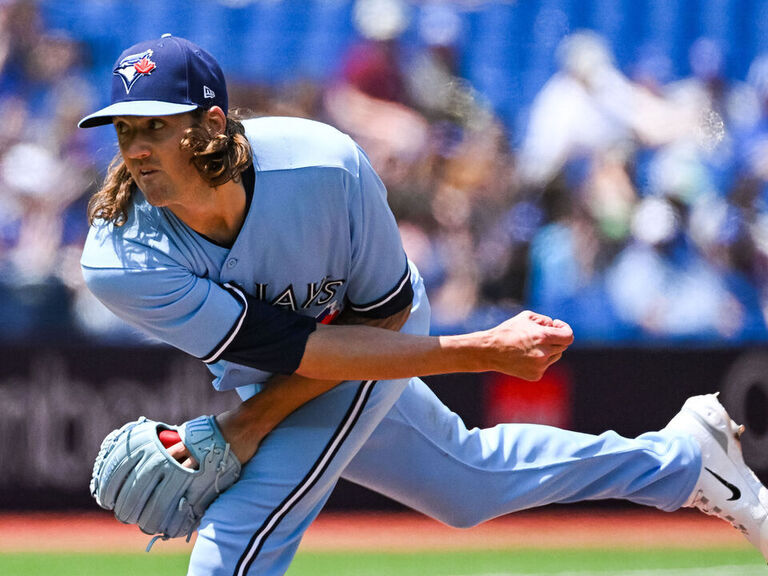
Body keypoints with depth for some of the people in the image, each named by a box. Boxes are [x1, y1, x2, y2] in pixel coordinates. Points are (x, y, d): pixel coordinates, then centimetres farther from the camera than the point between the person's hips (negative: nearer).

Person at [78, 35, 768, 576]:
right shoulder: (120, 262, -33)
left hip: (376, 324, -3)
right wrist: (484, 351, -32)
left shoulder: (327, 168, -36)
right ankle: (680, 456, 43)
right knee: (469, 480, 23)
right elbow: (307, 352, -32)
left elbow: (383, 314, -20)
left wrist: (256, 420, -28)